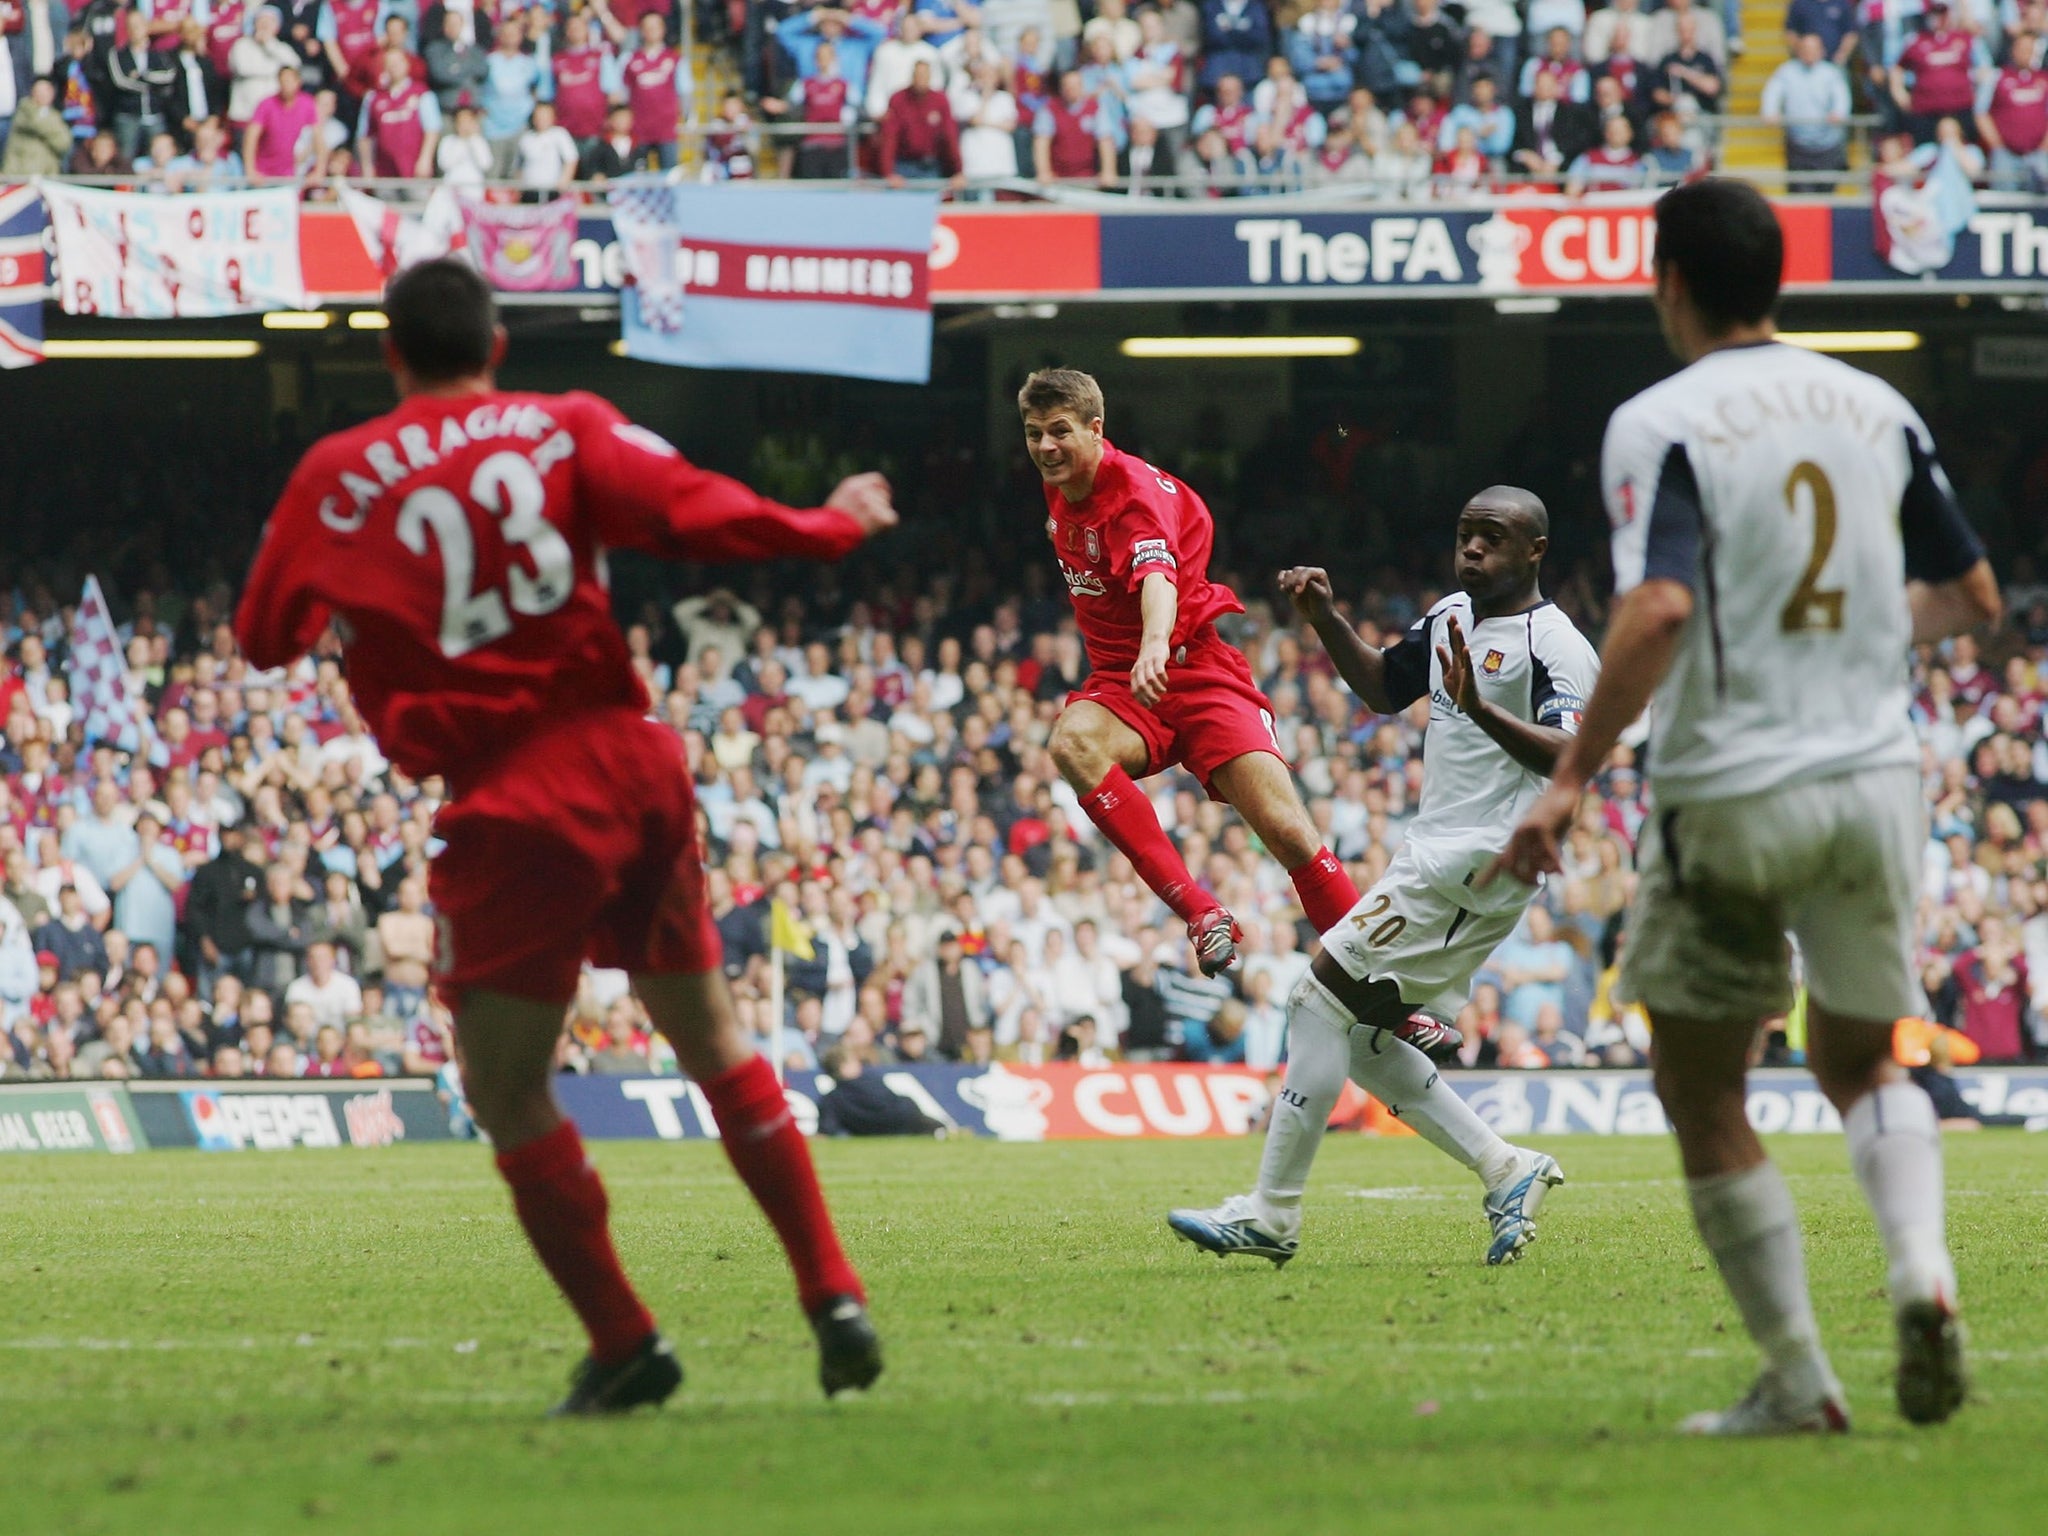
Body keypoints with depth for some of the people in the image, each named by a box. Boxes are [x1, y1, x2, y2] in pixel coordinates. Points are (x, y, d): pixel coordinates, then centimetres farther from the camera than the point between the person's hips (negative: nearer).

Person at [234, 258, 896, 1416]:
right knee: (712, 1040, 17)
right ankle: (835, 1298, 13)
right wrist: (832, 526, 8)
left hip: (514, 808, -3)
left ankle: (626, 1342, 4)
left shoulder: (338, 477, 3)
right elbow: (693, 513, -7)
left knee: (508, 1092, 8)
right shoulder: (566, 429, 4)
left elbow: (266, 637, 11)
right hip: (632, 761, 3)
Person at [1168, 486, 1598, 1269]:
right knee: (1364, 1036, 10)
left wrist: (1481, 711, -44)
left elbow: (1569, 759, -29)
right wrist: (1325, 618, 13)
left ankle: (1270, 1214, -9)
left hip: (1475, 865, -10)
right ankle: (1507, 1172, 14)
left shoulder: (1553, 646, -14)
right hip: (1433, 853, 10)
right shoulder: (1453, 616, 14)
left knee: (1321, 1000, -12)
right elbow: (1383, 687, 29)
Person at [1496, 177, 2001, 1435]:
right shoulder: (1878, 409, 5)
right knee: (1862, 1062, 21)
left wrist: (1572, 782, -21)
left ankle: (1799, 1379, 6)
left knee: (1705, 1096, 10)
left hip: (1732, 800, -5)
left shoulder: (1661, 425, -11)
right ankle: (1922, 1266, -6)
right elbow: (1973, 597, 12)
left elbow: (1659, 611, -25)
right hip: (1876, 780, 5)